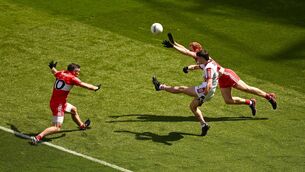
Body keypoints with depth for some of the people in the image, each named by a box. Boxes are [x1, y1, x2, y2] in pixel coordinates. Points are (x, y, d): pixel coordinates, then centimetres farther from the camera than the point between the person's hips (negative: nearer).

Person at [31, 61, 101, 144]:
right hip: (58, 105, -10)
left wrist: (52, 67, 51)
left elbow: (54, 71, 29)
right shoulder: (72, 78, -14)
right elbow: (85, 85, -9)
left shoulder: (60, 73, 6)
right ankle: (38, 137, -22)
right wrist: (95, 88, 6)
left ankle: (82, 125, 56)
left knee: (74, 109, 33)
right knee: (57, 128, -11)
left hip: (53, 102, 10)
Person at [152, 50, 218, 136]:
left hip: (205, 91, -10)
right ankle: (203, 125, 17)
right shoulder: (207, 64, 9)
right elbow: (196, 66, 20)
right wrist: (188, 68, -2)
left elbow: (209, 84, -35)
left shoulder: (209, 68, -23)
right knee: (193, 106, 23)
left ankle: (161, 86, 16)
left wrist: (204, 96, -41)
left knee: (181, 89, 3)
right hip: (207, 91, 10)